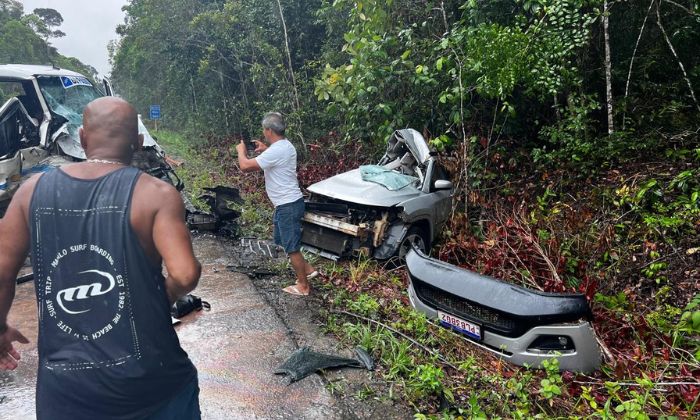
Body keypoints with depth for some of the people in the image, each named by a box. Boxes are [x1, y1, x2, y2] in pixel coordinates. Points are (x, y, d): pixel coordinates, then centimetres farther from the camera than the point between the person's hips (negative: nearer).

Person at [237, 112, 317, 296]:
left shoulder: (275, 151, -23)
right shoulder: (285, 145, 9)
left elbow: (245, 166, -21)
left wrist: (241, 150, -2)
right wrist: (265, 149, 21)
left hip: (288, 205, -10)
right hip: (287, 203, 10)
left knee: (291, 246, 2)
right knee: (283, 241, 22)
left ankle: (303, 286, 15)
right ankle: (307, 269, 29)